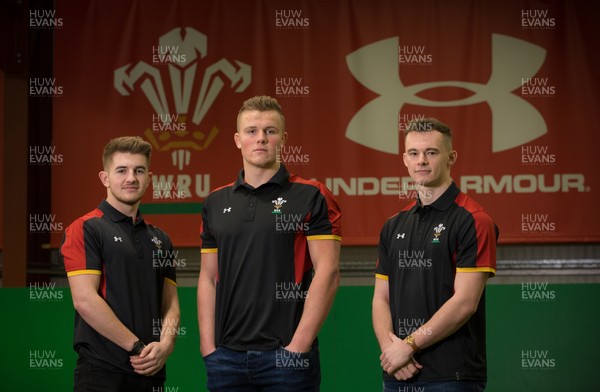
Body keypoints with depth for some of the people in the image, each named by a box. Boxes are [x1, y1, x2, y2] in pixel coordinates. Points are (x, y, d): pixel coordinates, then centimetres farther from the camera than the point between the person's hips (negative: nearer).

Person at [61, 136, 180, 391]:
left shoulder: (159, 239, 16)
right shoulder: (86, 230, -4)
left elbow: (170, 303, 13)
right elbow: (84, 300, -13)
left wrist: (165, 344, -8)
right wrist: (137, 347, -13)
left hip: (151, 371, 6)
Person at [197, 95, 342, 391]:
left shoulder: (311, 197, -2)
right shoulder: (216, 203, 11)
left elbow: (327, 274, -9)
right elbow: (208, 278, 12)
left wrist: (298, 346, -14)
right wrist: (208, 347, 2)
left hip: (286, 354, -4)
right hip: (227, 355, 4)